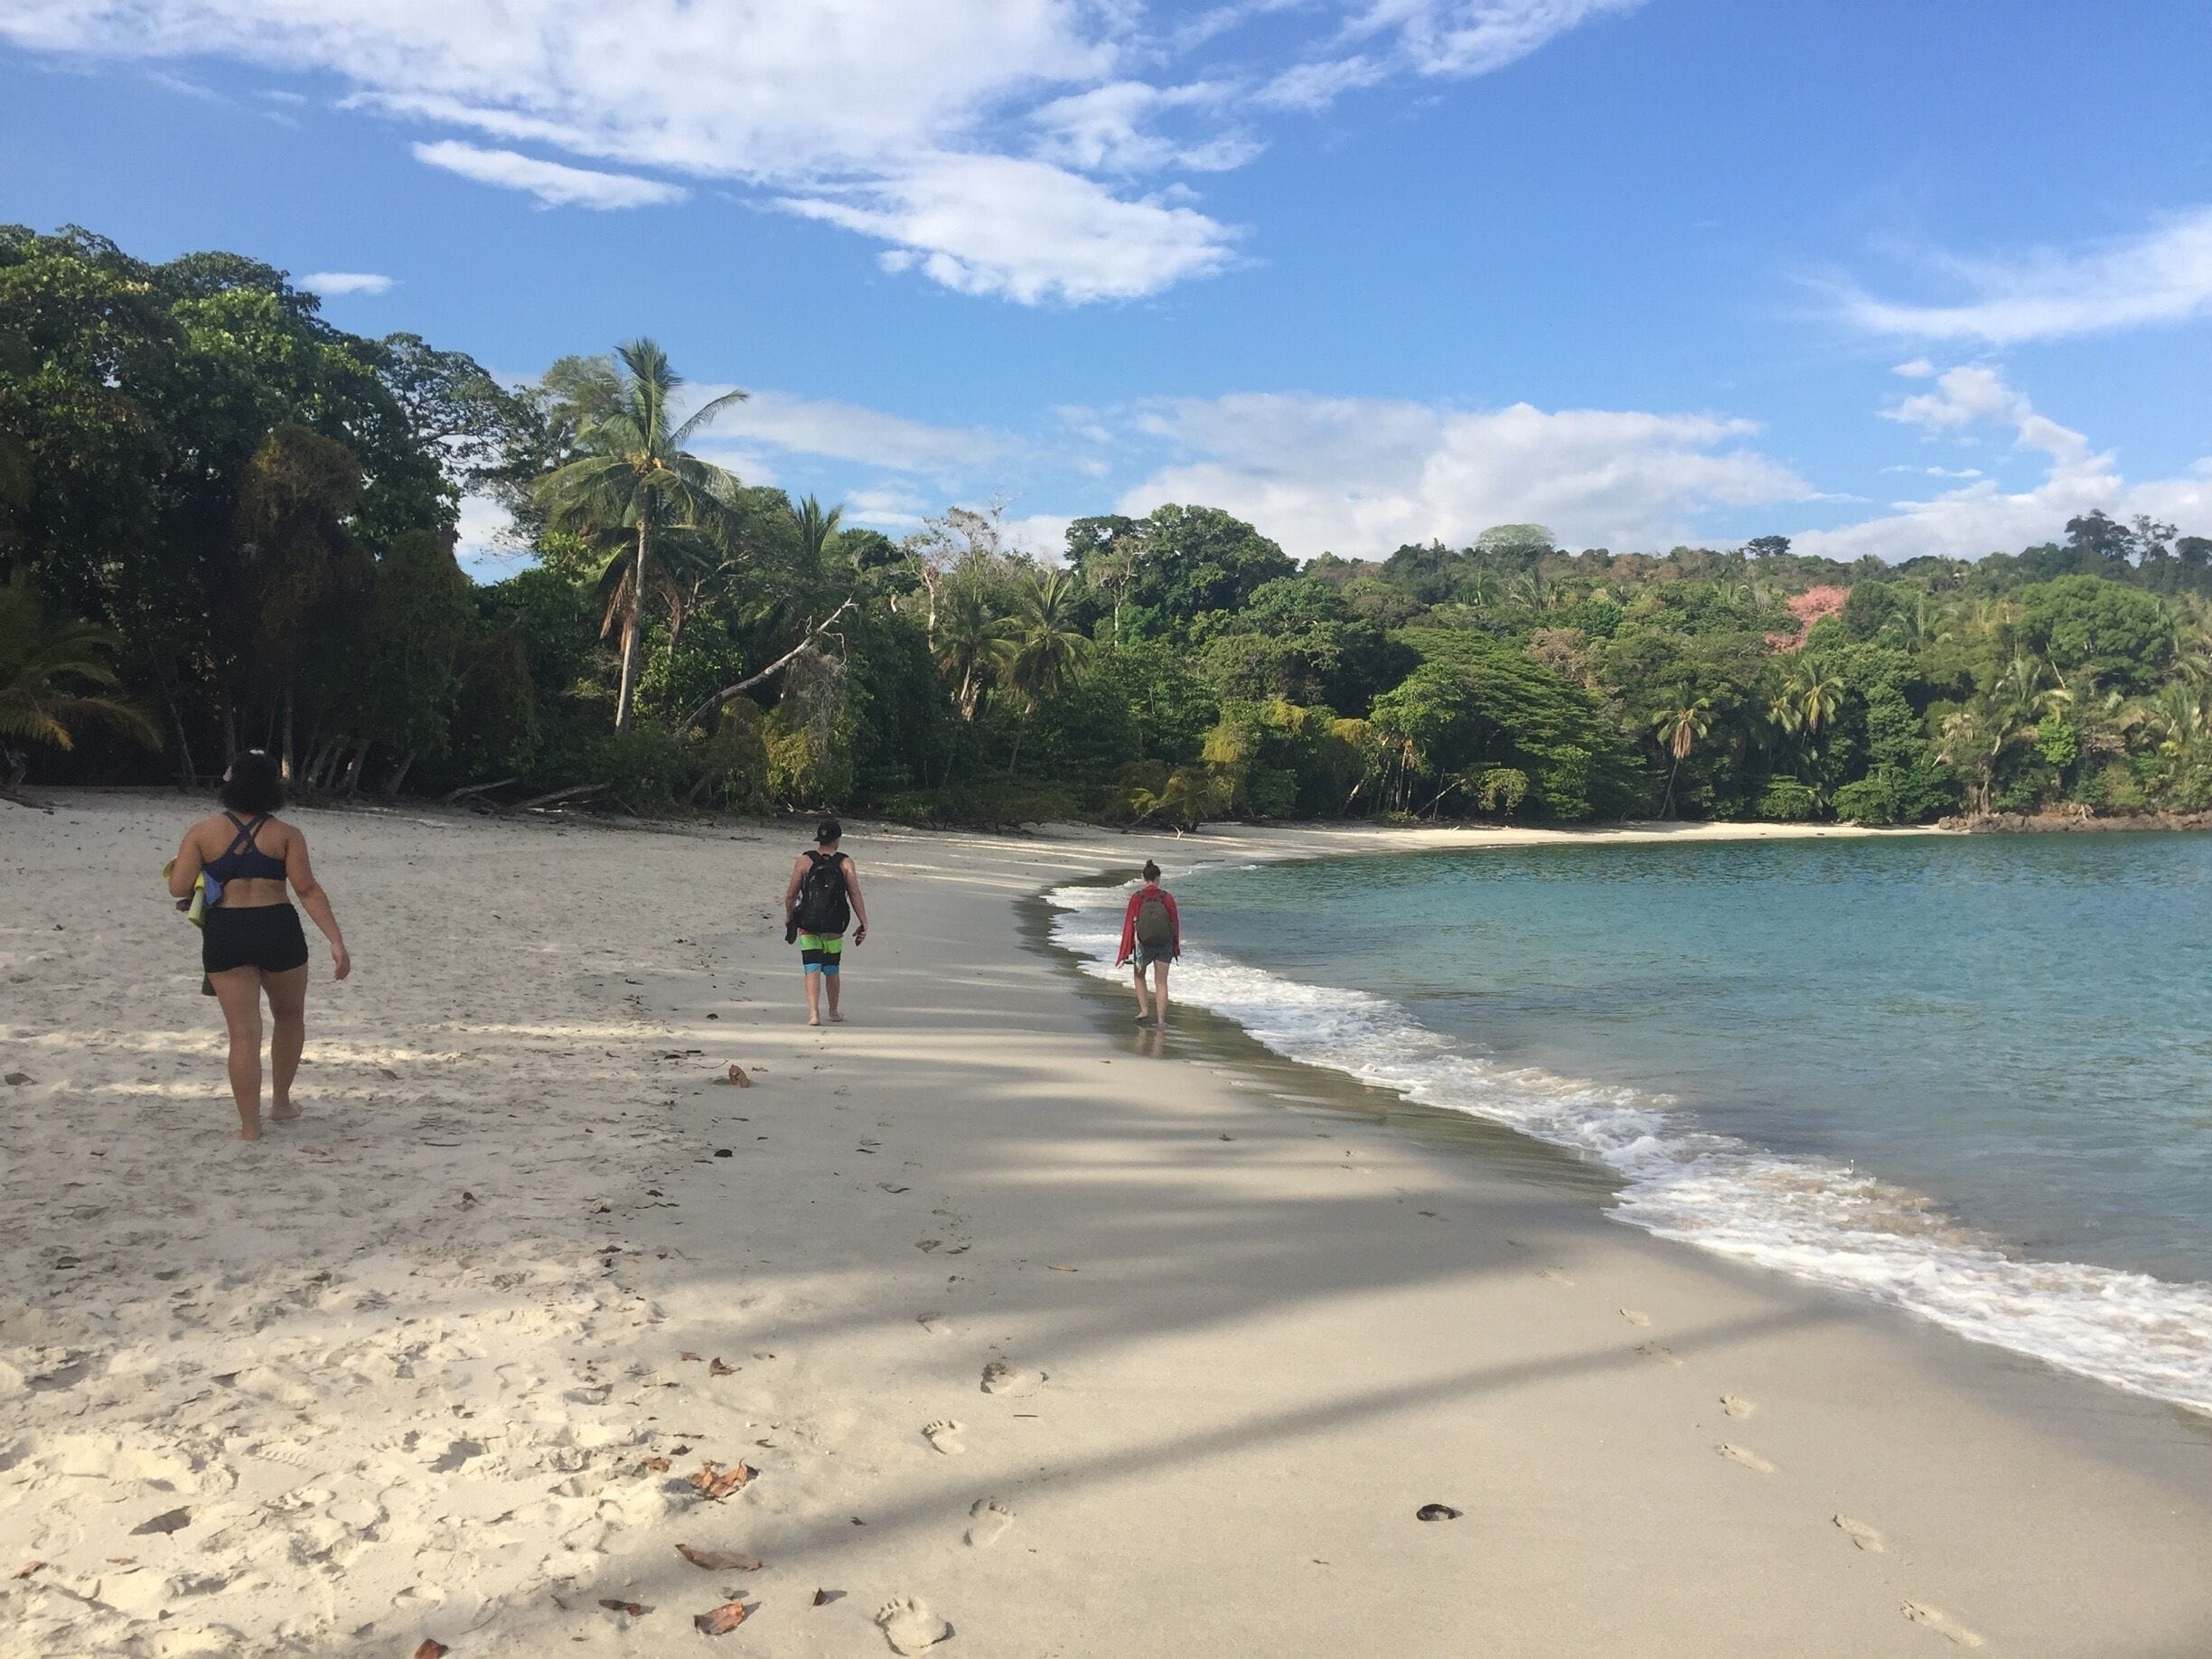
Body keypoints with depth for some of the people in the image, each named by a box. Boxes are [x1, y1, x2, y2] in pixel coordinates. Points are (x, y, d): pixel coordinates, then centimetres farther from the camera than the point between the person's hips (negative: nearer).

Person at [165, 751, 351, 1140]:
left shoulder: (202, 833, 1)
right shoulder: (286, 834, 0)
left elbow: (178, 888, -3)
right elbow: (308, 890, -8)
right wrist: (336, 940, -11)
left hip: (224, 936, 0)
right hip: (278, 929, 0)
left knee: (244, 1032, 2)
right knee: (289, 1014, 23)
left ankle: (249, 1126, 2)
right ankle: (280, 1103, 31)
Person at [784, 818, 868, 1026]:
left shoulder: (804, 861, -3)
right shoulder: (845, 864, -4)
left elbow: (790, 895, -1)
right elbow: (855, 895, -7)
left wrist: (789, 919, 14)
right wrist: (864, 923, -1)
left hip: (808, 927, -1)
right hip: (834, 929, 1)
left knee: (812, 970, 1)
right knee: (832, 971, 16)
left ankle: (813, 1013, -14)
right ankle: (834, 1013, 30)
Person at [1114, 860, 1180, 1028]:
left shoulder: (1136, 898, -9)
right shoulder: (1167, 897, -6)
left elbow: (1129, 925, -8)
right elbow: (1175, 922, 2)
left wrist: (1124, 953, -4)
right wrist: (1176, 948, 16)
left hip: (1144, 945, -1)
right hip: (1164, 945, 1)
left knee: (1139, 975, 25)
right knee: (1161, 983, 9)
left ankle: (1144, 1009, 16)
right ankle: (1161, 1020, 6)